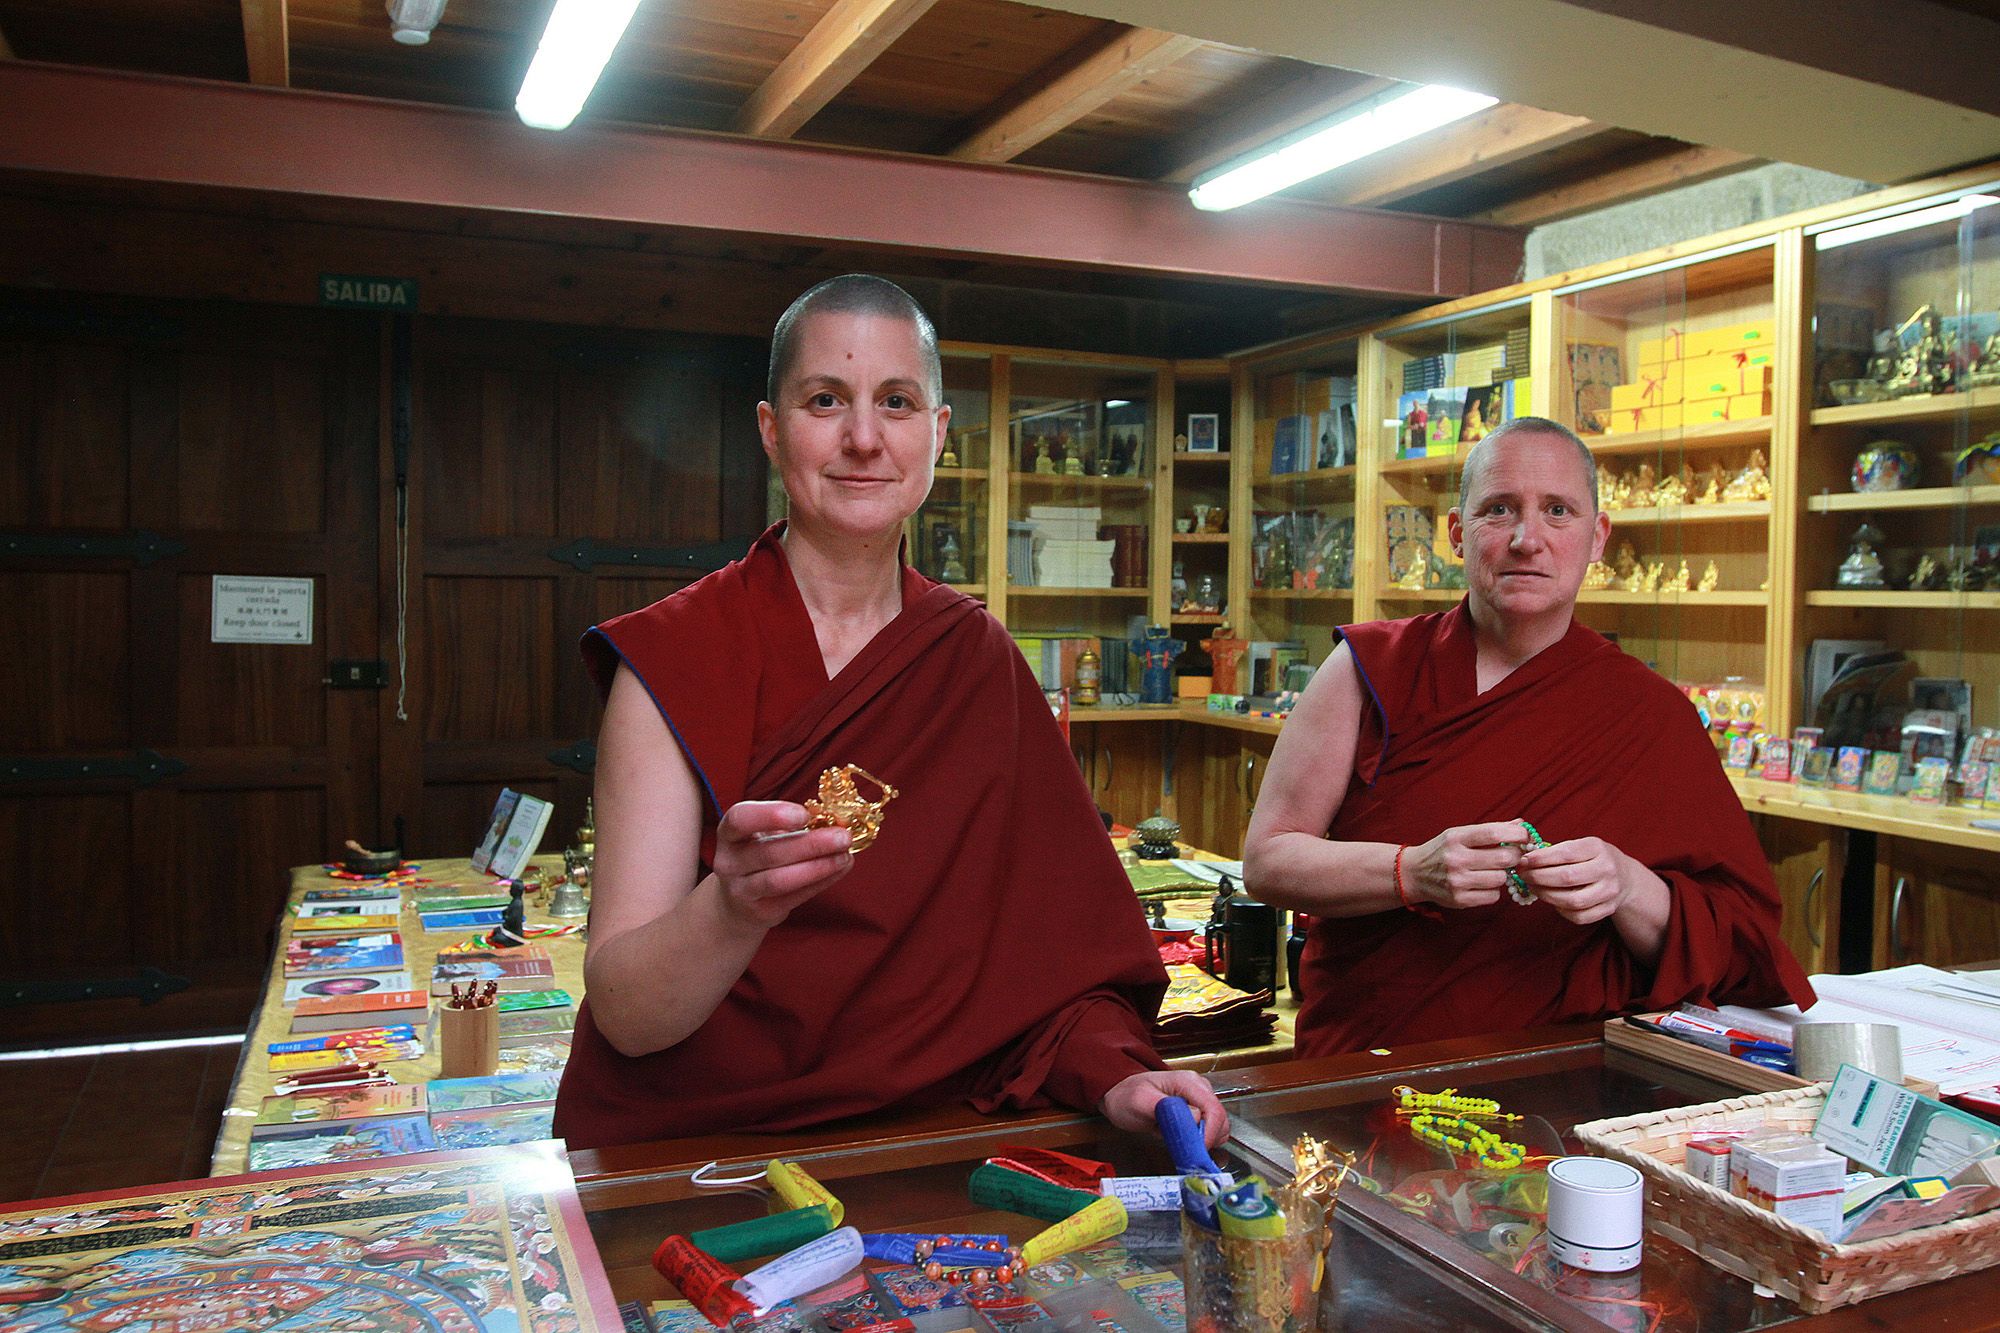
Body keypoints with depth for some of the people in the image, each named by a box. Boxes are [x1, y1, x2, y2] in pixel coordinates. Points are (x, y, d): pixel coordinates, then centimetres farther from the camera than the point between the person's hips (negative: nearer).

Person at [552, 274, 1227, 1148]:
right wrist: (734, 909, -33)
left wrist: (1112, 1073, -14)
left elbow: (1046, 938, 4)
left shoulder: (977, 657, 3)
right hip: (682, 1145, -2)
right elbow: (621, 1012, -14)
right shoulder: (670, 660, -7)